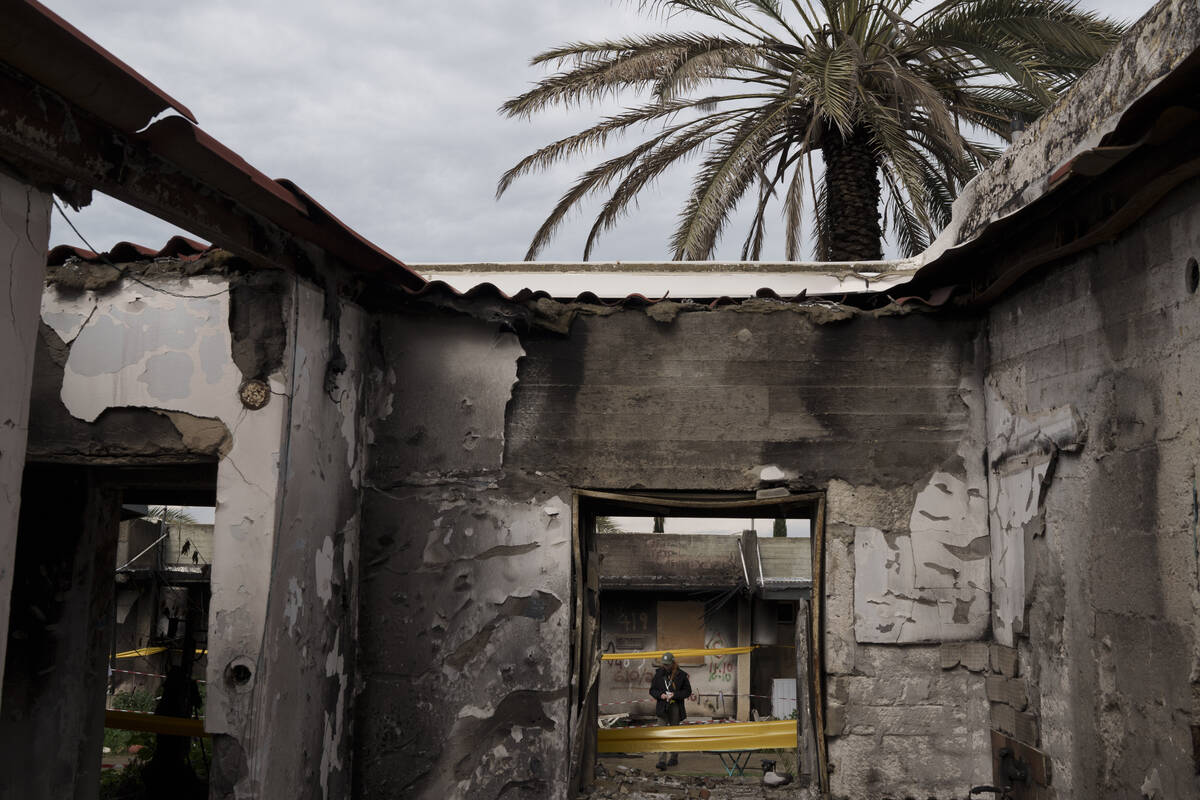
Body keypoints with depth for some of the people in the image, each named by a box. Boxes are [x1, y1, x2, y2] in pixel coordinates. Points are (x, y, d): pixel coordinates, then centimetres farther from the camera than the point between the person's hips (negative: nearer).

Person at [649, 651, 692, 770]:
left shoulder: (681, 675, -4)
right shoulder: (658, 674, 3)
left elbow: (688, 691, 0)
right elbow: (652, 690, 9)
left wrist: (675, 695, -16)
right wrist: (660, 695, -12)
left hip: (675, 708, -1)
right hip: (662, 708, 1)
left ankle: (674, 758, 26)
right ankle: (662, 761, -13)